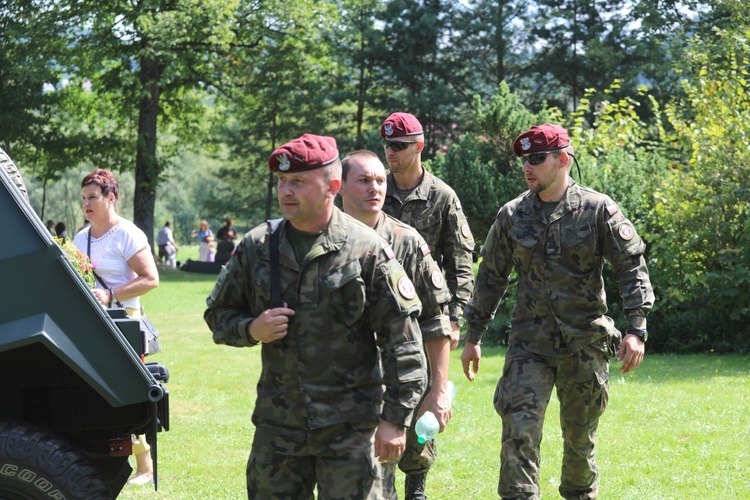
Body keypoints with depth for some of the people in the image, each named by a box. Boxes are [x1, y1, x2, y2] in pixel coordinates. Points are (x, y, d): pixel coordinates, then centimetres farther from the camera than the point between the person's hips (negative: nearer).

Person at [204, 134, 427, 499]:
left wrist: (396, 418, -9)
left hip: (349, 427, -4)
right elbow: (218, 314, 15)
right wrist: (251, 330, -8)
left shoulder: (366, 249, -7)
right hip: (277, 423, 4)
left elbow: (401, 338, -6)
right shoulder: (257, 247, 5)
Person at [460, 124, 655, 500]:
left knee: (580, 434, 11)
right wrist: (473, 337, 12)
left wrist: (636, 330, -13)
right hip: (530, 340, 1)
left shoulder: (598, 210, -4)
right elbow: (491, 278, 12)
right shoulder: (512, 215, 3)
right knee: (519, 428, -13)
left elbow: (632, 268, -4)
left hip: (586, 342, -1)